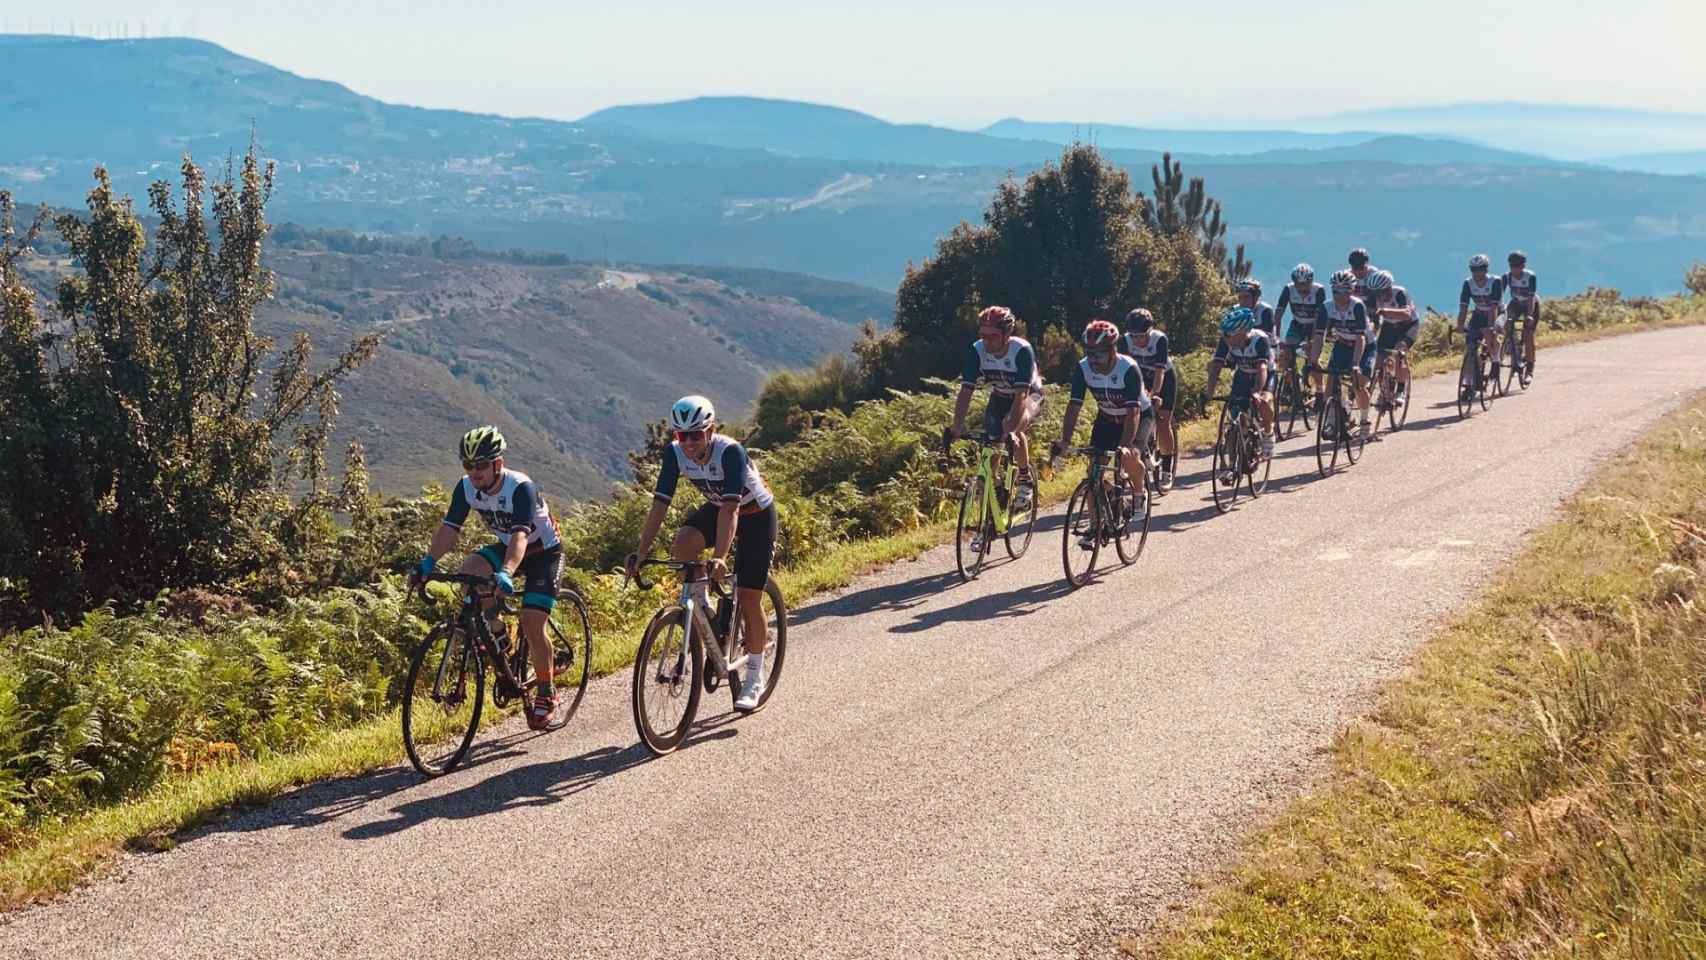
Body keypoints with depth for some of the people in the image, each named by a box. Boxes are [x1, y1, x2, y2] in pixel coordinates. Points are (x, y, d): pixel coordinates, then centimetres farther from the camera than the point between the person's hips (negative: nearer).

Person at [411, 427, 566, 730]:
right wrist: (428, 562, -35)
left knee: (531, 624, -16)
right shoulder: (466, 488, -15)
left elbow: (521, 535, -44)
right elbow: (449, 528, -18)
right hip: (507, 548, 6)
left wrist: (506, 573, -60)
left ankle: (546, 694, 2)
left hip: (544, 552, -6)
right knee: (470, 570, -24)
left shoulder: (520, 488, -33)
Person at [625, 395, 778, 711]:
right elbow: (659, 504, -22)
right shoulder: (676, 453, -20)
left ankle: (754, 678, 10)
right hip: (716, 508, 5)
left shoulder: (730, 452, -35)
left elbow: (731, 508, -43)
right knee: (681, 546, -26)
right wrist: (641, 552, -31)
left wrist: (720, 557, -53)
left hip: (756, 514, -5)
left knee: (749, 599, -5)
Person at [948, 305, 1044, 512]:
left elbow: (1021, 394, -39)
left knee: (1012, 427, -33)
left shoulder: (1022, 350, -33)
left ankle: (1025, 479, -12)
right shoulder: (977, 351, -22)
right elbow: (966, 390, -24)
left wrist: (1011, 429, -49)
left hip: (1030, 395, -4)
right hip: (999, 397, 5)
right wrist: (957, 426, -37)